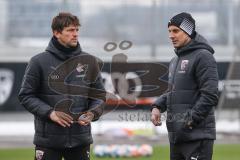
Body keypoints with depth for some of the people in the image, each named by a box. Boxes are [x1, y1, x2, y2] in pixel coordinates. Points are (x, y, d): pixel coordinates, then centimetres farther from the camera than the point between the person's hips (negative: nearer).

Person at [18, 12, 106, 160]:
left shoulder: (90, 62, 7)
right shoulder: (39, 62, -2)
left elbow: (99, 95, 13)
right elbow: (26, 96, -1)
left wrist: (93, 113, -7)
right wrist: (50, 113, -14)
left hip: (81, 138, 3)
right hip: (49, 138, -3)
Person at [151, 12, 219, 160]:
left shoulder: (203, 57, -9)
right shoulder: (175, 61, 20)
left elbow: (210, 95, -16)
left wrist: (191, 120, -18)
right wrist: (157, 106, 7)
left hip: (197, 136, -9)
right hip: (176, 136, 9)